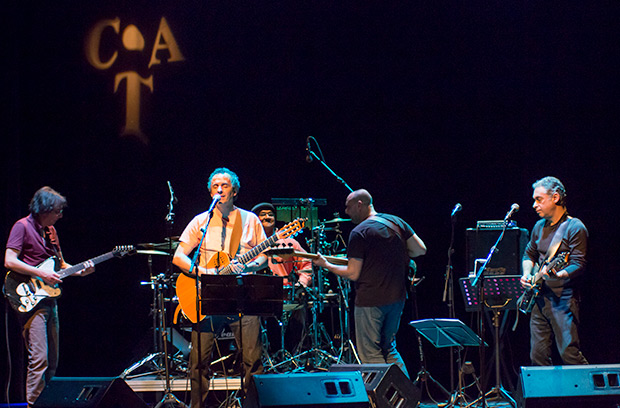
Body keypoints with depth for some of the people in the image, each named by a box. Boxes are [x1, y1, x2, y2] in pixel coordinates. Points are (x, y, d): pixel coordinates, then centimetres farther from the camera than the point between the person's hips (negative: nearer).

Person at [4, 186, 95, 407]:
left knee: (52, 361, 11)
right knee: (39, 359, -16)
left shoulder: (50, 231, 17)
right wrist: (41, 274, -19)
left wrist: (79, 272, 6)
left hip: (49, 300, 9)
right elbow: (9, 261, -17)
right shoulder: (23, 227, -8)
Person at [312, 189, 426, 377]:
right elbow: (420, 249, 8)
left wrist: (326, 265, 1)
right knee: (389, 349, 20)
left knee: (371, 355, 0)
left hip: (370, 300, -7)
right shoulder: (397, 222, 7)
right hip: (397, 297, 7)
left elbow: (353, 274, -13)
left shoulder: (359, 233, -12)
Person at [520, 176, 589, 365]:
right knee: (538, 355, 4)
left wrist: (558, 274, -32)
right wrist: (527, 275, 8)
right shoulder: (539, 227, 16)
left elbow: (579, 265, -14)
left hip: (562, 299, -7)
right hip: (539, 298, 7)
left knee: (569, 353, -15)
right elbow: (529, 254, 28)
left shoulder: (574, 228, -7)